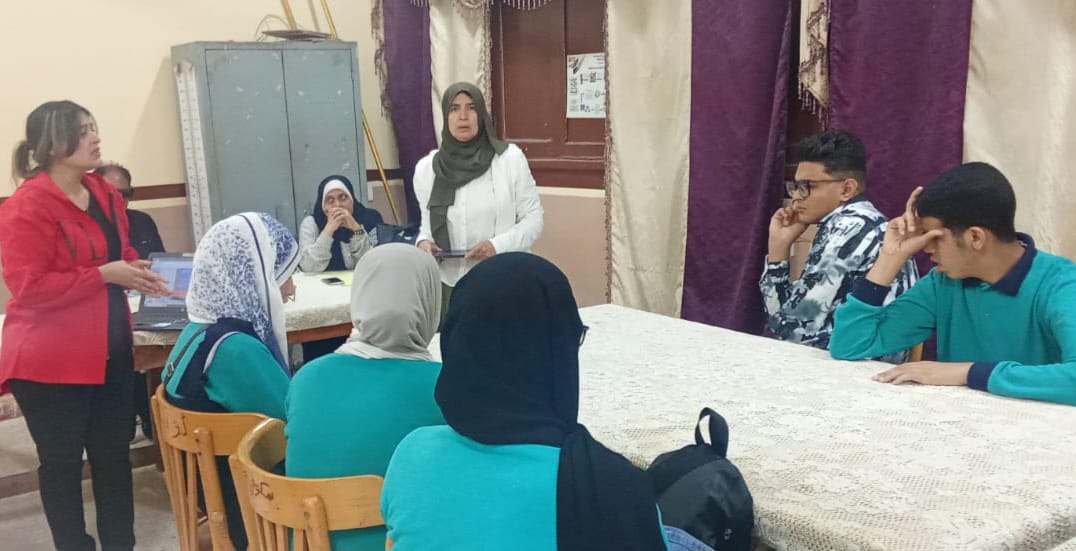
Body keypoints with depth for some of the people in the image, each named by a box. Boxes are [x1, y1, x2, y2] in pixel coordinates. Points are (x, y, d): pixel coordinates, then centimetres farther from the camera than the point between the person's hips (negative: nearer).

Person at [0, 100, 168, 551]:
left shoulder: (105, 195, 9)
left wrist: (138, 273, 1)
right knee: (62, 463, 5)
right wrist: (104, 275, -22)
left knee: (114, 457, 12)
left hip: (110, 352, 7)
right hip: (52, 360, -7)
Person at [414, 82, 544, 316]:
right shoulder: (426, 167, 4)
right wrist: (424, 241, -6)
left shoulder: (510, 158, -5)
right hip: (450, 285, 2)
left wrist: (497, 245, -17)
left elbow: (533, 219, -2)